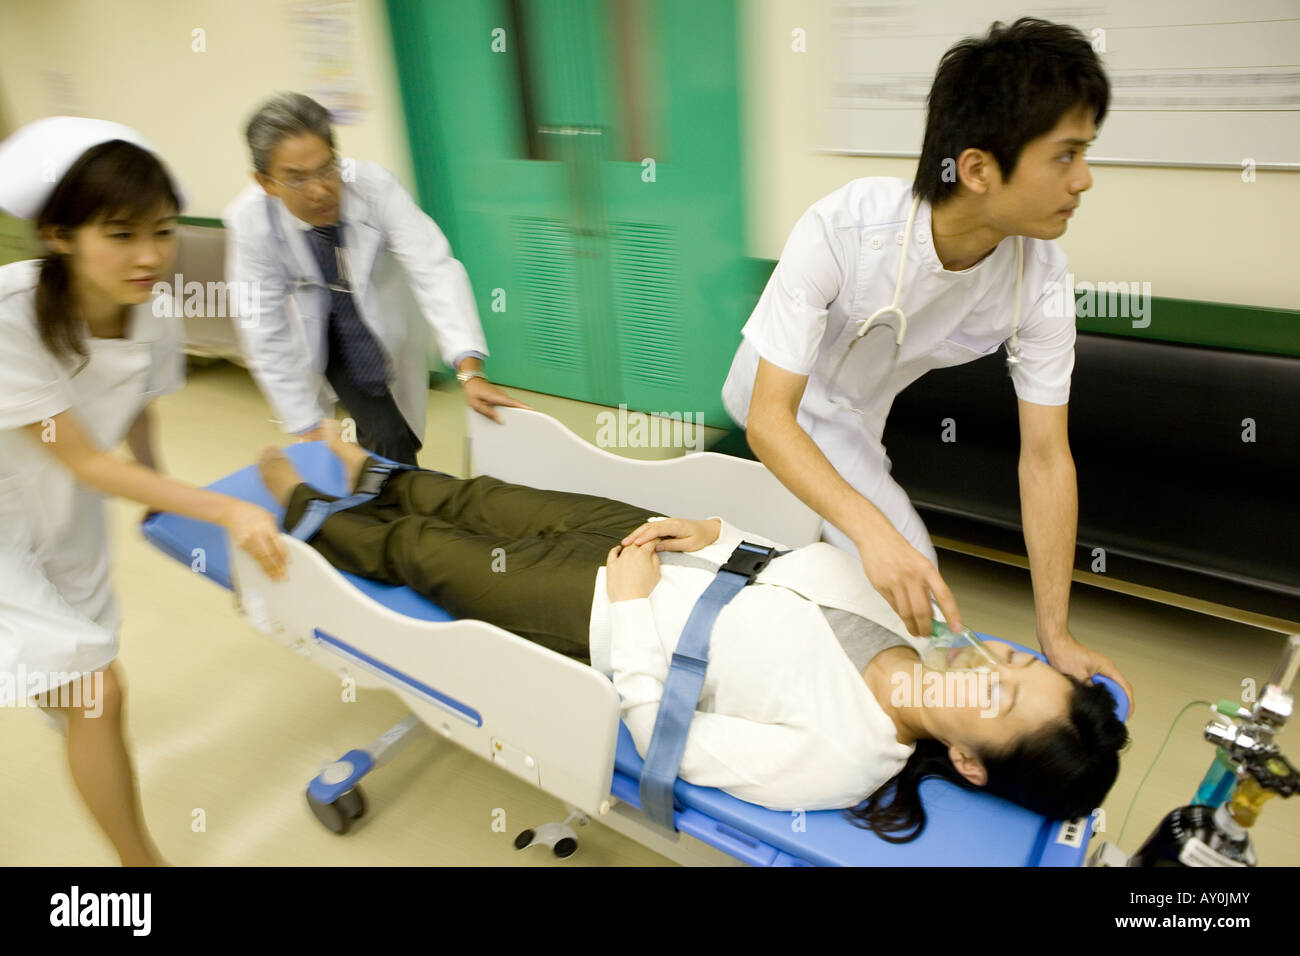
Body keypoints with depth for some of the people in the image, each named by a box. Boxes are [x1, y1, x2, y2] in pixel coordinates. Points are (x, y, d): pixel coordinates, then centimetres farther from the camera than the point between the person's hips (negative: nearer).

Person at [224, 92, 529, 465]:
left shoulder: (373, 186, -29)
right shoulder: (249, 221, -26)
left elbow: (434, 269, -35)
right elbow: (265, 333, -21)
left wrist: (469, 371, -47)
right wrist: (309, 429, -20)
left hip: (381, 329, 1)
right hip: (315, 334, -1)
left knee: (397, 448, 2)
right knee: (388, 442, -15)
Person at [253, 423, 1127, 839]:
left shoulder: (838, 761, -31)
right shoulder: (918, 632, -12)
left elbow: (663, 740, -25)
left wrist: (633, 609, -24)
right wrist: (711, 532, -10)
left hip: (598, 615, -5)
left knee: (419, 550, 11)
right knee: (487, 500, 20)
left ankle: (310, 510, 44)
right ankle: (376, 473, 54)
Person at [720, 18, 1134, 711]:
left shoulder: (1040, 282, -23)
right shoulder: (840, 230, -37)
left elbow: (1045, 456, -17)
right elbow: (770, 419, -37)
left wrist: (1055, 634, -19)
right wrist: (874, 532, -52)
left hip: (852, 420, 4)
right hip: (765, 397, -4)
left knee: (915, 584, -1)